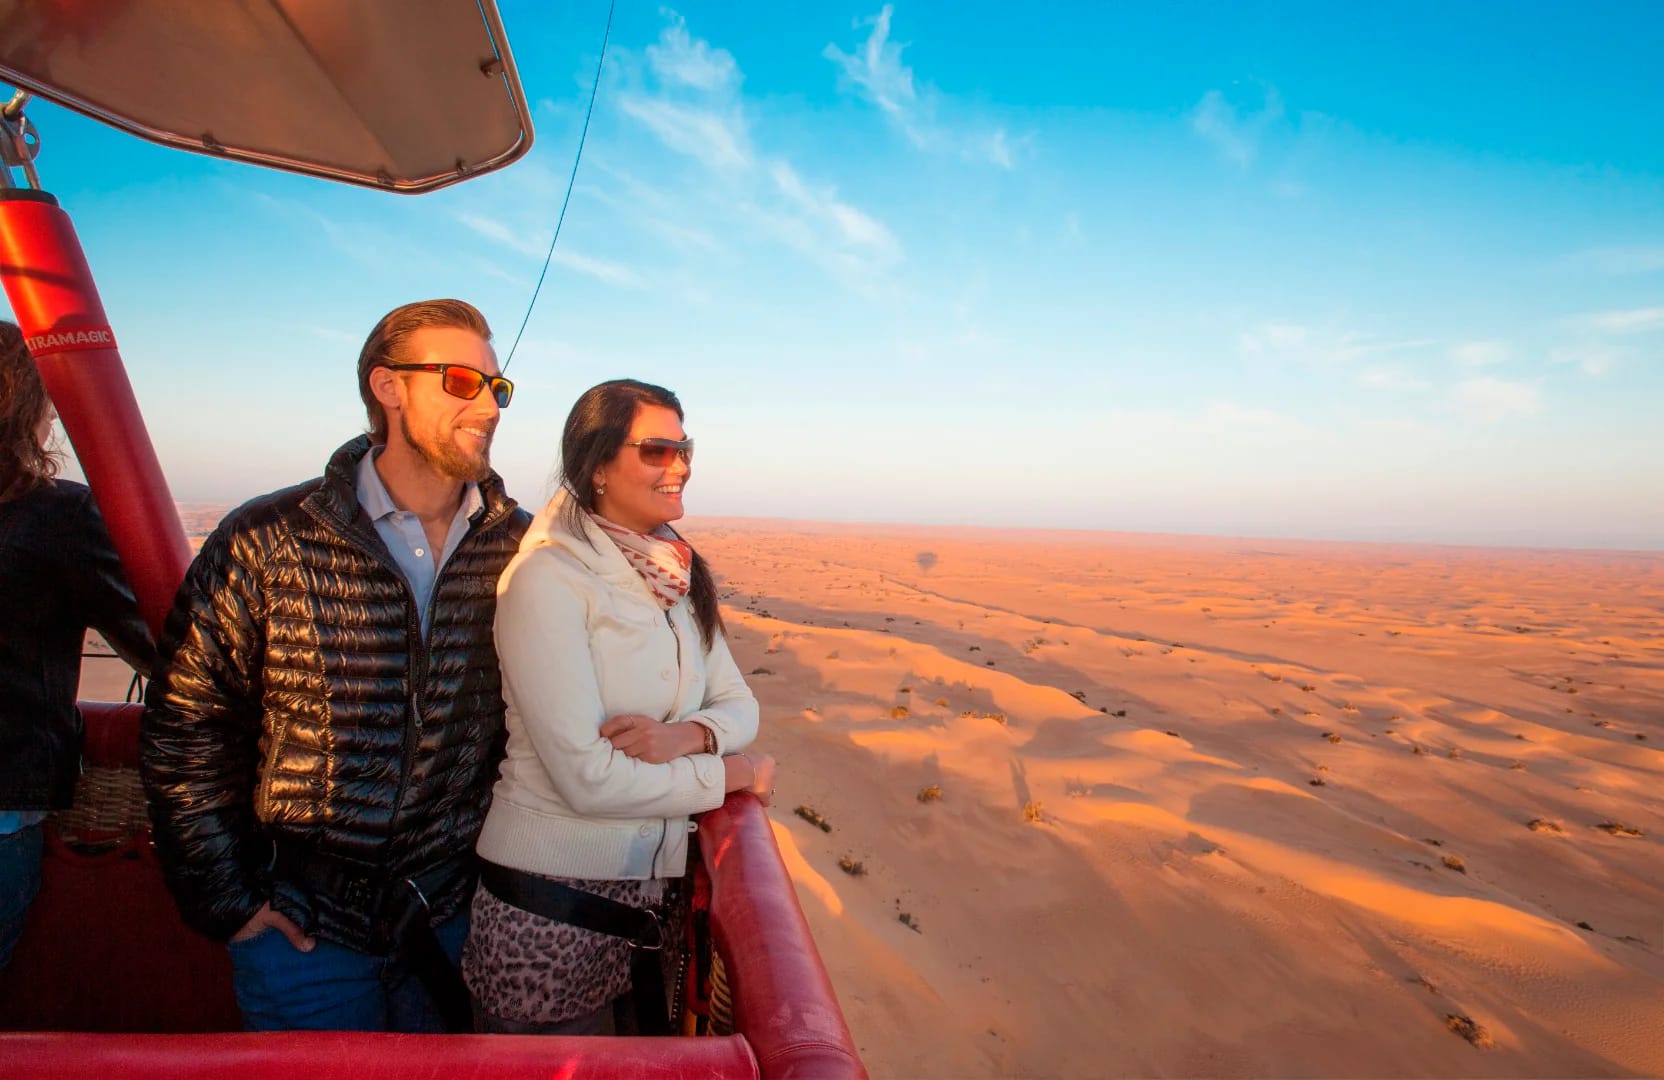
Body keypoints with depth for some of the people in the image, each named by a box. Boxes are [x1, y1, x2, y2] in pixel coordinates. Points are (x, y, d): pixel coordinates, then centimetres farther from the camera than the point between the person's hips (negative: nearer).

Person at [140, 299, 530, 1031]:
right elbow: (184, 729, -5)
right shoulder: (269, 543, -12)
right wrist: (225, 899, -5)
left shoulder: (523, 548, -6)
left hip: (456, 917, 2)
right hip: (301, 927, -2)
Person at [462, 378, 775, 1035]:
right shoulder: (547, 576, -17)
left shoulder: (674, 579, 4)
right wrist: (735, 772, -11)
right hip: (549, 911, -6)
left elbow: (738, 704, 5)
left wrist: (686, 734, -18)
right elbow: (588, 778, -22)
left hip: (650, 896, 6)